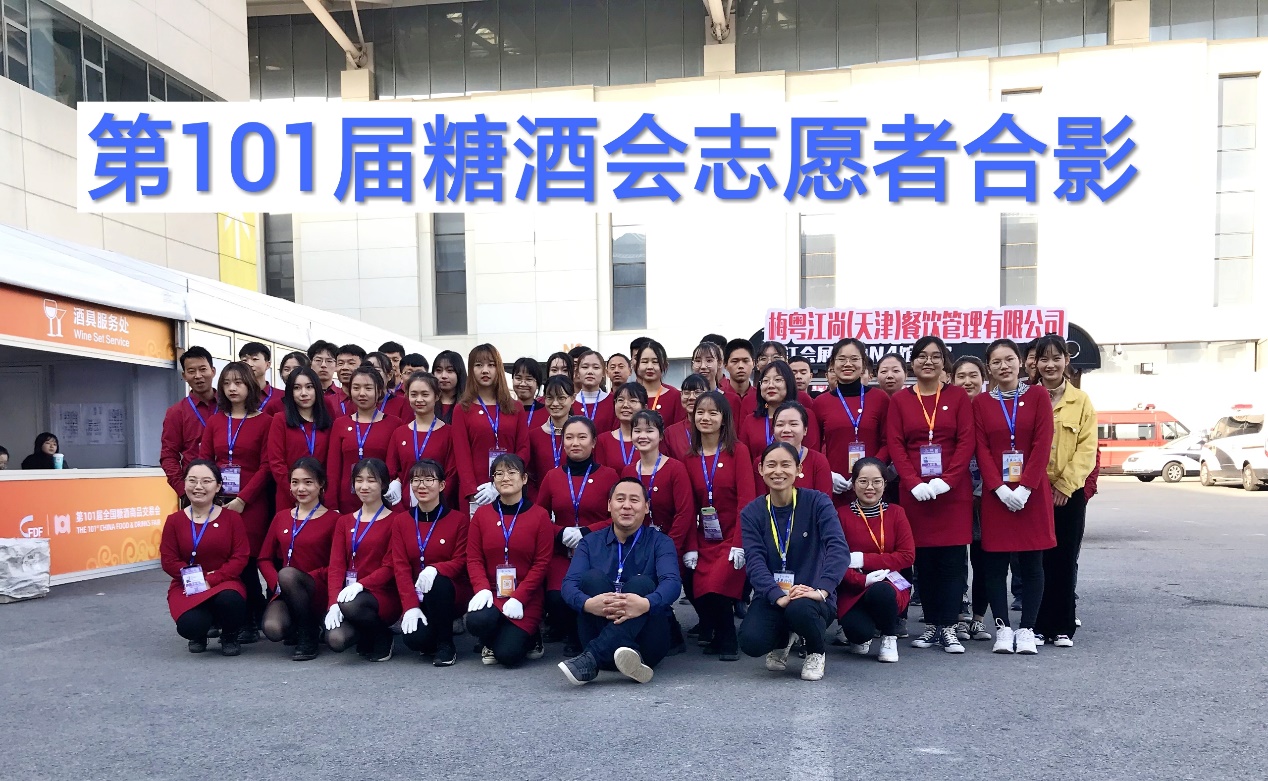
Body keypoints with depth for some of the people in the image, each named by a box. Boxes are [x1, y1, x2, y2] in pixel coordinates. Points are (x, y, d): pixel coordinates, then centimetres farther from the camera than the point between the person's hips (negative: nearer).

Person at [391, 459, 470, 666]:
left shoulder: (458, 519, -2)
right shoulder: (401, 521, 4)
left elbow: (461, 562, -7)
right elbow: (400, 566, -3)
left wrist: (435, 569, -30)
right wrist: (411, 606, -17)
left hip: (451, 593, -1)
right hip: (416, 596, 1)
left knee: (438, 582, -36)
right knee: (414, 639, -28)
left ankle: (446, 645, -15)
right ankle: (430, 640, 12)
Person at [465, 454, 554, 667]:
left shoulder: (540, 515, -3)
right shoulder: (482, 514, 5)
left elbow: (542, 563, -6)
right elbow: (473, 558, 2)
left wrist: (518, 597, -15)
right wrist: (482, 589, -16)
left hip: (526, 598, -2)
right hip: (491, 593, 2)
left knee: (508, 654, -17)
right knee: (476, 622, -31)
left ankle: (529, 637, 20)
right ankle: (489, 643, 8)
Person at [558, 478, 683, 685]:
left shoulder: (660, 543, 5)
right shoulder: (590, 543, 11)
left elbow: (672, 582, -15)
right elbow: (569, 584, -7)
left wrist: (646, 603, -39)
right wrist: (588, 603, -32)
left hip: (647, 636, -1)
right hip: (600, 633, 1)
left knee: (642, 583, -26)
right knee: (592, 577, -21)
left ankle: (592, 657, -42)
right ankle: (631, 656, -41)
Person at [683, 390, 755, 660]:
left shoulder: (738, 450, -5)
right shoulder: (690, 457, 6)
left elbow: (746, 499, -9)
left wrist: (739, 544, -16)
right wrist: (690, 547, -3)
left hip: (732, 536, -4)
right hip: (704, 540, 4)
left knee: (716, 587, -21)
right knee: (698, 590, -12)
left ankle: (727, 640, 4)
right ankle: (712, 633, 16)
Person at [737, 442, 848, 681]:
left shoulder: (817, 502, -7)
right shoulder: (751, 513, 0)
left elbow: (838, 548, -19)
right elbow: (754, 561, -12)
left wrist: (821, 590, -35)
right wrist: (778, 596, -30)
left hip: (811, 596, -2)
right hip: (771, 597, 2)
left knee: (800, 608, -37)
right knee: (751, 642, -26)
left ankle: (817, 652, 1)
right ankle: (782, 641, 15)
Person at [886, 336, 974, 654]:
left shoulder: (958, 396, 5)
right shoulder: (899, 399, 7)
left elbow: (967, 442, -2)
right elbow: (895, 446, 1)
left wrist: (946, 481, -13)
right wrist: (915, 483, -12)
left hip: (953, 490, -1)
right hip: (915, 491, 1)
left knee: (952, 558, 0)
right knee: (923, 559, 5)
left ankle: (949, 627, 7)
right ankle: (931, 624, 15)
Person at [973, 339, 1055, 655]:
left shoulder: (1038, 396, 3)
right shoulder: (981, 402, 6)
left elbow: (1042, 445, -5)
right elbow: (982, 449, 0)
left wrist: (1025, 487, -13)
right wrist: (1000, 488, -12)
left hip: (1032, 492, -1)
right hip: (995, 494, 1)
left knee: (1031, 563, 3)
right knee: (994, 564, 1)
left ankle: (1027, 630, 10)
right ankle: (1003, 628, 9)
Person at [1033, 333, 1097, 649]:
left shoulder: (1081, 400, 4)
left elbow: (1087, 448, -2)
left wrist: (1065, 485, -10)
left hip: (1070, 491, 0)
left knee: (1065, 560, 4)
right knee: (1036, 559, 2)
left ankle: (1063, 627, 13)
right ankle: (1037, 625, 12)